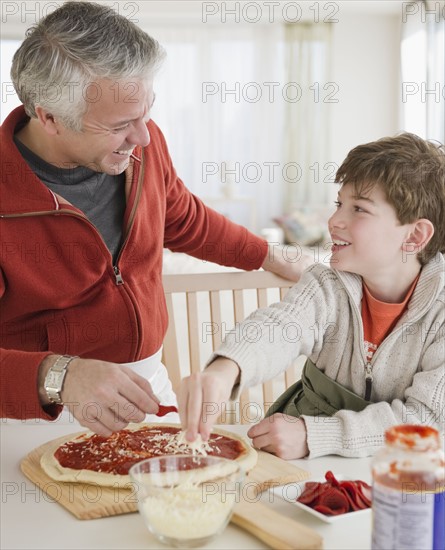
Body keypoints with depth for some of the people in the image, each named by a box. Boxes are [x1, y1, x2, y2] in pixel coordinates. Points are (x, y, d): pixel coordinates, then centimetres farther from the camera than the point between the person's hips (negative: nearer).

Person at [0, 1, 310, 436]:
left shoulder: (142, 144, -5)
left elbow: (184, 220, 16)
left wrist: (273, 260, 26)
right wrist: (57, 378, -45)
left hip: (149, 381, 5)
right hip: (41, 407, -4)